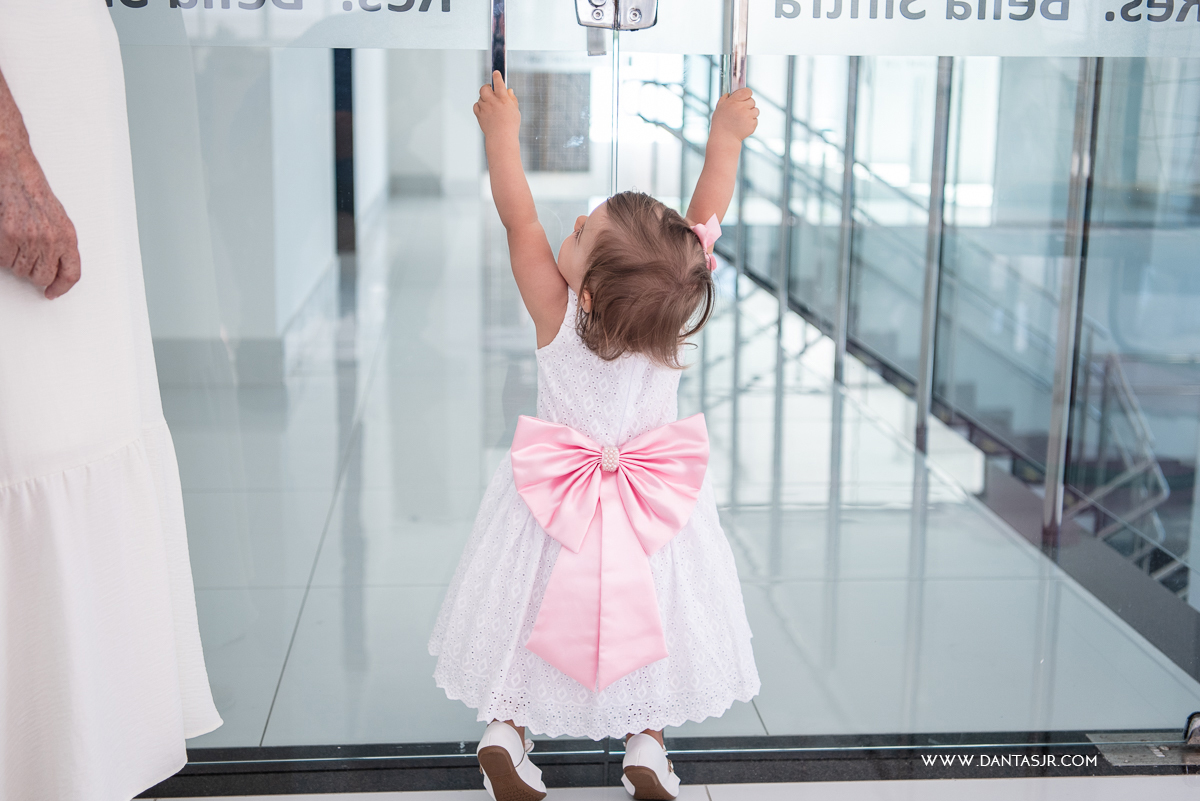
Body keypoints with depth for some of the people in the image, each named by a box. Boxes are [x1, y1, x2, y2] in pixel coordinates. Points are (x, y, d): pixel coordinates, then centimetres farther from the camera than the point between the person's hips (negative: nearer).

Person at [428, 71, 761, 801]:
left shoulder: (557, 317, -25)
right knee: (649, 610, 17)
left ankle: (507, 729, 27)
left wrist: (502, 131, -5)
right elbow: (707, 220, -9)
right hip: (651, 497, 1)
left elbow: (520, 222, -16)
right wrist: (727, 135, 2)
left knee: (533, 609, 18)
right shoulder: (677, 308, -21)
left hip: (562, 498, -1)